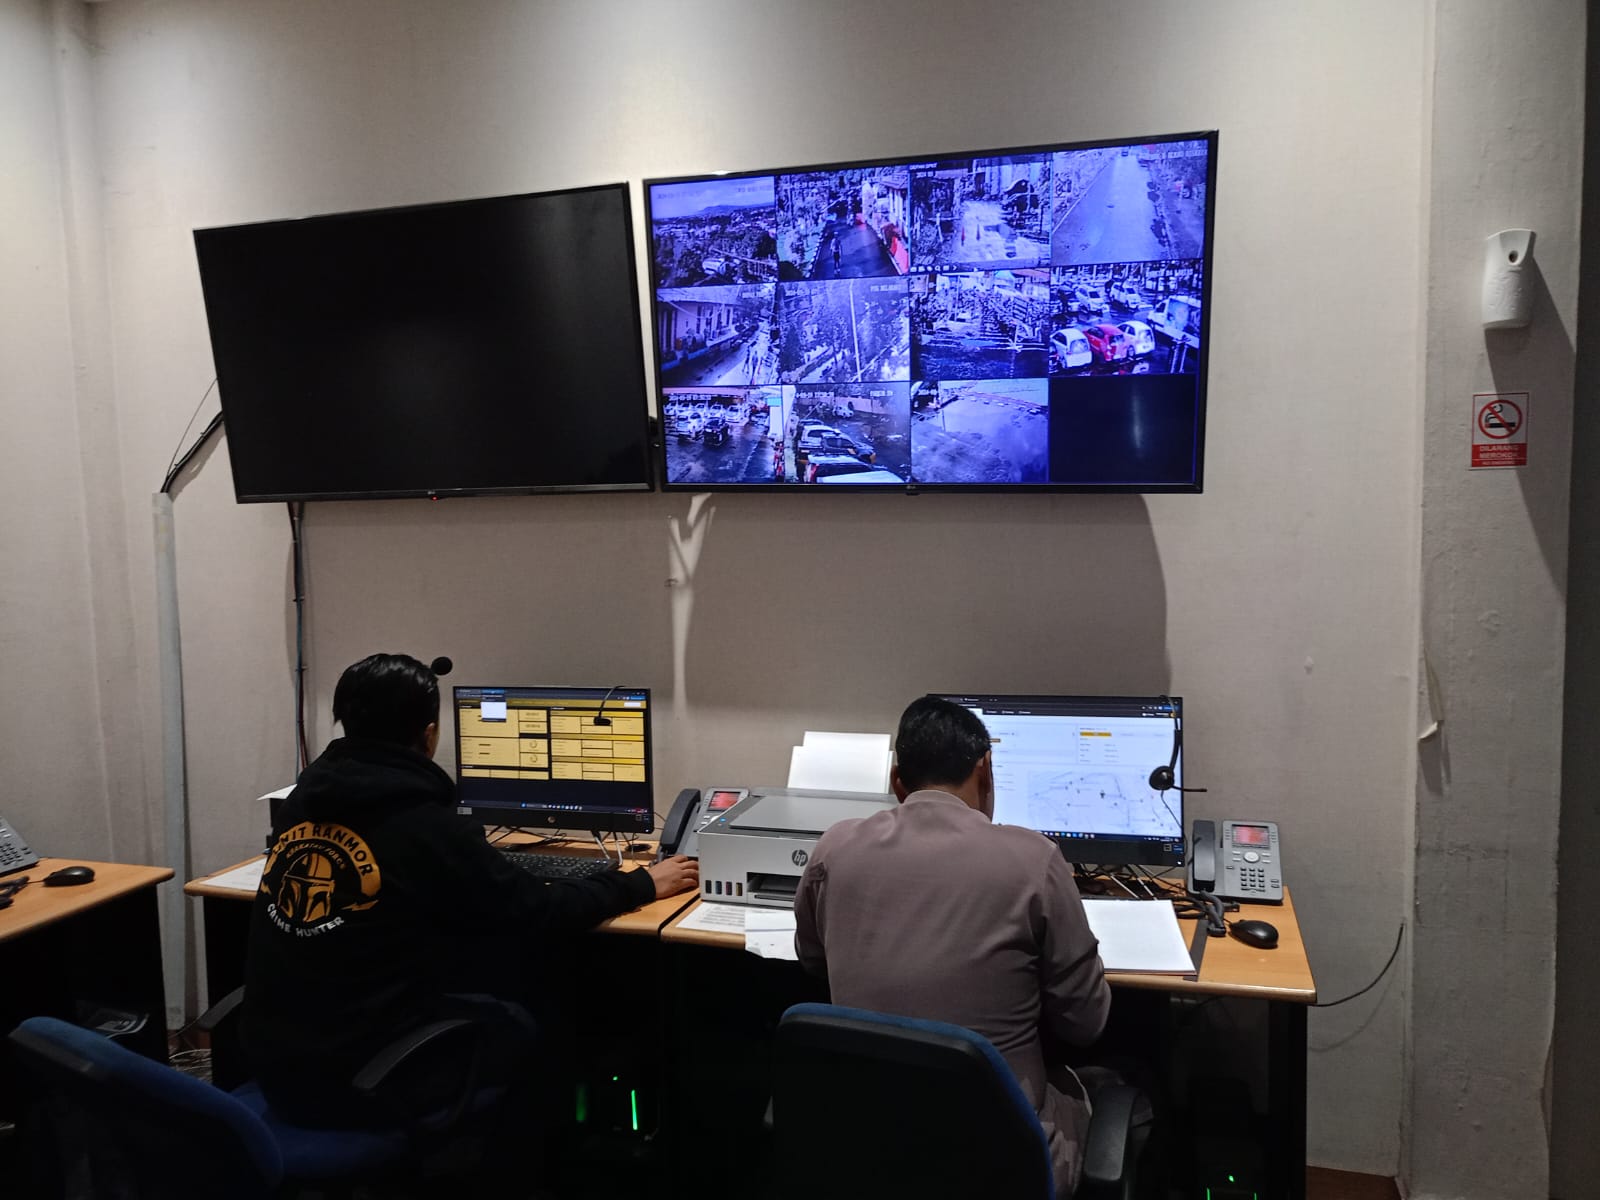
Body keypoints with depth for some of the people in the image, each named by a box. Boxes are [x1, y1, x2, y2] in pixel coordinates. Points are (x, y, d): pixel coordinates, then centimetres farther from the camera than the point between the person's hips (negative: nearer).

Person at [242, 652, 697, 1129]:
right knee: (522, 1023, 17)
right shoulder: (426, 826, -18)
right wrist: (642, 884, 6)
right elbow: (535, 911, -8)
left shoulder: (302, 798, 2)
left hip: (273, 1065, 7)